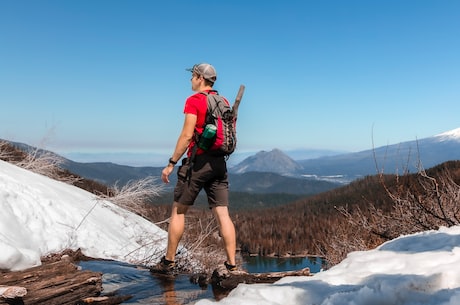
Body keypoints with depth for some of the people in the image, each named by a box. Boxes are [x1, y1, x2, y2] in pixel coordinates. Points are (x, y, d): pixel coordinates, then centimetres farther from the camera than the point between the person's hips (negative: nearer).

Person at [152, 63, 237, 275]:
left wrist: (171, 164, -10)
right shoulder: (224, 102, 14)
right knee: (222, 214, 4)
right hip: (219, 162, 6)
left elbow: (187, 135, -14)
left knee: (178, 210, 6)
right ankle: (231, 264, 4)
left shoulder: (194, 100, -7)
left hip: (198, 160, -6)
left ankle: (168, 262, 13)